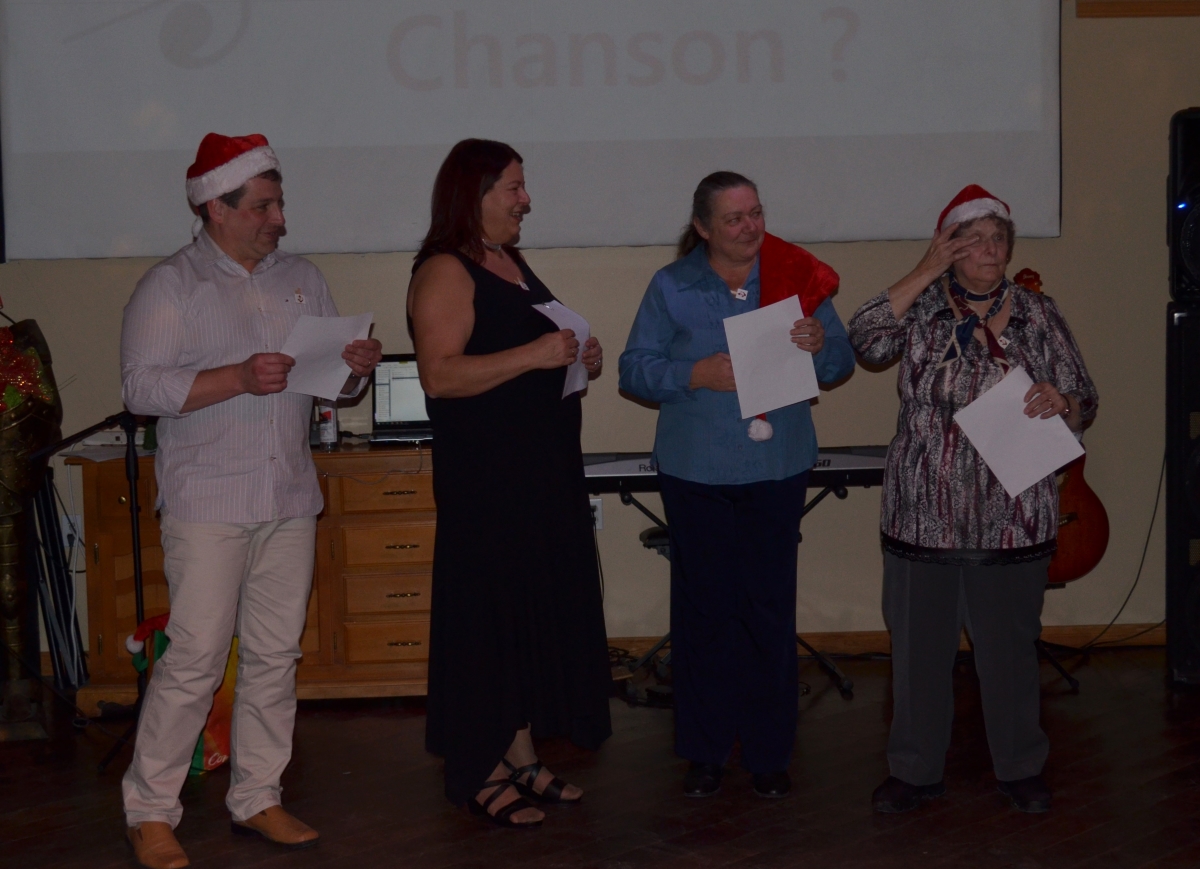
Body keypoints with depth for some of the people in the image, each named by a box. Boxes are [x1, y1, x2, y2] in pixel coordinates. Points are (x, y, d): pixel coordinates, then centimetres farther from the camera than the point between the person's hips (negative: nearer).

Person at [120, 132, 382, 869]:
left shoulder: (303, 279, 15)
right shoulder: (170, 287, -2)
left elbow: (337, 383, 19)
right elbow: (142, 387, -12)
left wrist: (359, 366, -4)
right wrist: (238, 379, -20)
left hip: (290, 503, 5)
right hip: (208, 508, -5)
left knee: (275, 656, 9)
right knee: (195, 659, -6)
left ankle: (258, 799, 20)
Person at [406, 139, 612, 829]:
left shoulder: (513, 265, 17)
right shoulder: (445, 272, -11)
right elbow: (439, 376, -23)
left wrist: (580, 362, 8)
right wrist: (534, 355, -26)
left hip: (546, 473, 9)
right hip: (484, 480, -9)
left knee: (540, 612, 12)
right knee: (487, 617, -3)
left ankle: (521, 755, 23)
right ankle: (478, 774, 7)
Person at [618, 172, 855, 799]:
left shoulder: (797, 277, 3)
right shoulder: (671, 287, 1)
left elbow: (840, 366, 7)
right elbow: (634, 370, -1)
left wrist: (820, 344, -16)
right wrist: (695, 375, -17)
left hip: (778, 470, 1)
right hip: (696, 472, -1)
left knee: (771, 610, 4)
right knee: (704, 609, 5)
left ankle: (769, 753, 17)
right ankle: (705, 751, 18)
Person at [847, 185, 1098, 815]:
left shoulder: (1038, 316, 2)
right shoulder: (920, 309, 1)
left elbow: (1084, 405, 5)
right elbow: (865, 340, -19)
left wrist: (1062, 403, -19)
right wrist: (926, 272, -16)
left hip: (1011, 522, 0)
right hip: (923, 519, 0)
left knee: (1010, 647, 12)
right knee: (918, 649, 10)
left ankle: (1020, 767, 29)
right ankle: (916, 770, 26)